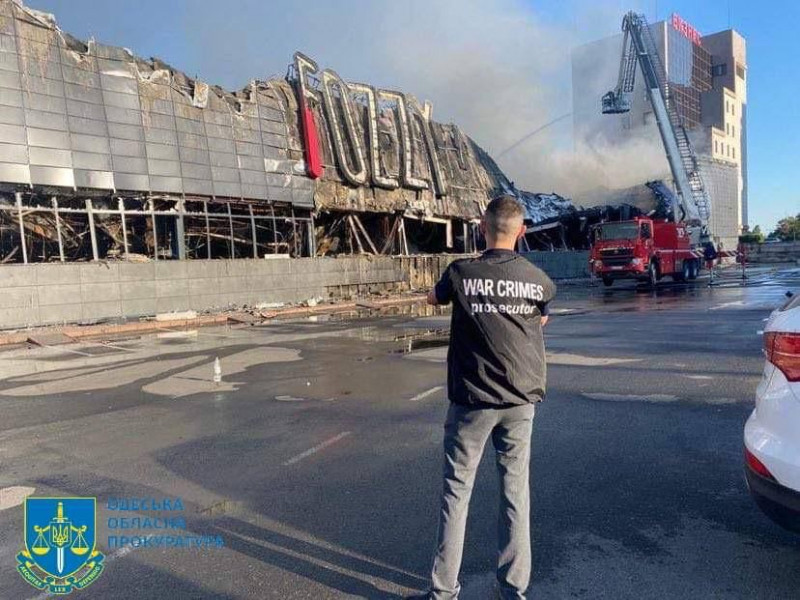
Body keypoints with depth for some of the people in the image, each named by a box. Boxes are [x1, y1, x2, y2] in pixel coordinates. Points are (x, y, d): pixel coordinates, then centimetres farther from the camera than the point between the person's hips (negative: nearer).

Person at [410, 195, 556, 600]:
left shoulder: (462, 273, -10)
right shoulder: (537, 279, -3)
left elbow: (433, 298, 11)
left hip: (472, 399, -2)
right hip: (521, 399, 3)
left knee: (457, 489, 8)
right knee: (515, 490, 11)